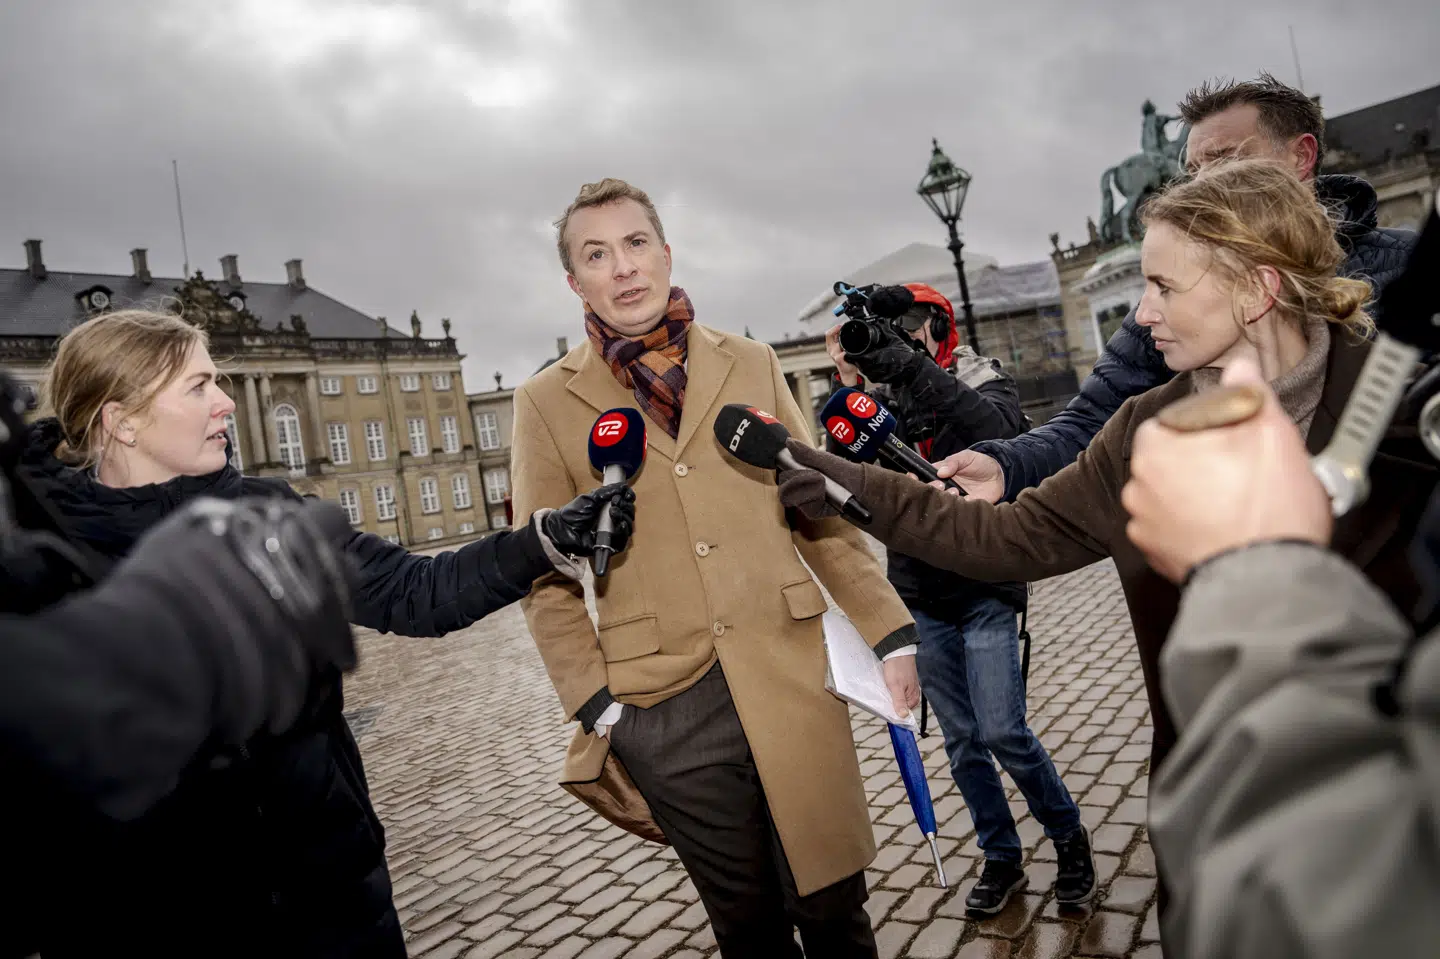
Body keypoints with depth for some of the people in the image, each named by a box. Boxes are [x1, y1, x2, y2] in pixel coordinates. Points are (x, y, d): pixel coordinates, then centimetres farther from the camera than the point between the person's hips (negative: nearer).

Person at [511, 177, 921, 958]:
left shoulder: (750, 363, 7)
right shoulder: (546, 402, 1)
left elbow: (820, 510, 9)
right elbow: (546, 578, 2)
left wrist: (891, 631, 5)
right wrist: (598, 709, -4)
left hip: (790, 682, 2)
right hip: (664, 711, -1)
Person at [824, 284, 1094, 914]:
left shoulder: (984, 380, -3)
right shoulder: (879, 399, 4)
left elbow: (996, 429, -28)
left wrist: (909, 365, -38)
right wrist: (852, 389, -24)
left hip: (985, 589, -3)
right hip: (921, 599, 4)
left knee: (1002, 731, -8)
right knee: (961, 742, 11)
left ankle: (1068, 837, 20)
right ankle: (1001, 859, 31)